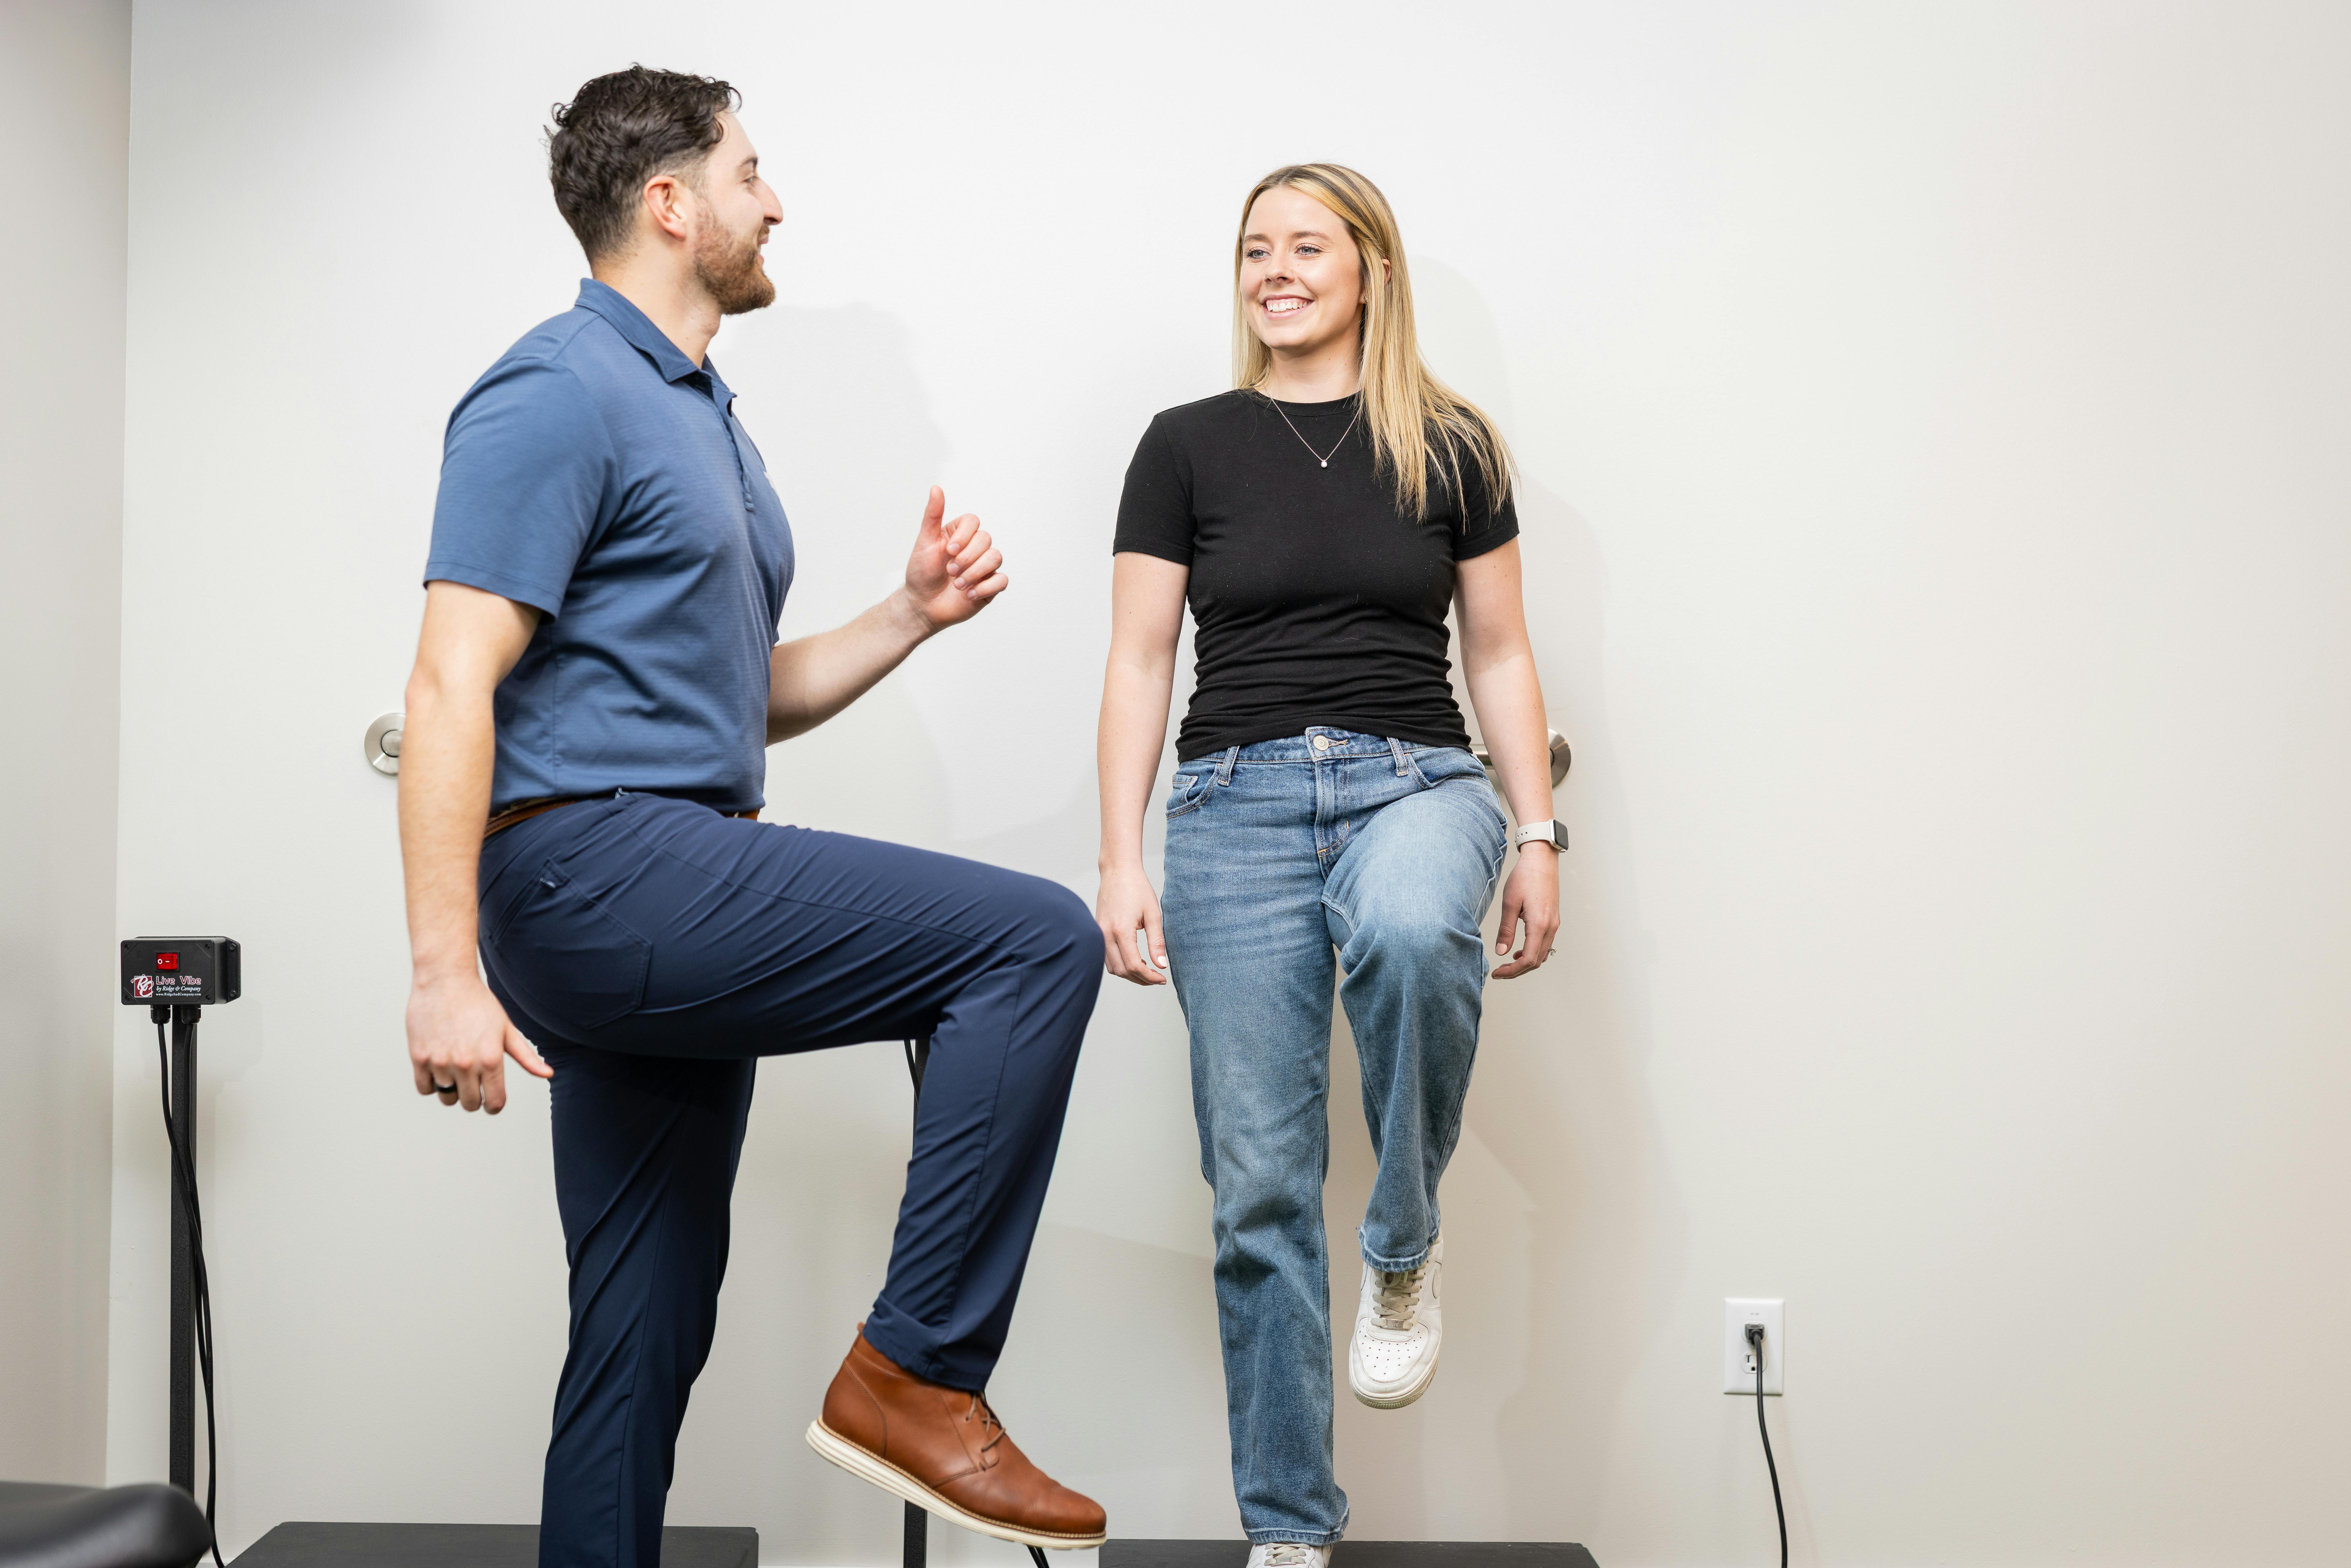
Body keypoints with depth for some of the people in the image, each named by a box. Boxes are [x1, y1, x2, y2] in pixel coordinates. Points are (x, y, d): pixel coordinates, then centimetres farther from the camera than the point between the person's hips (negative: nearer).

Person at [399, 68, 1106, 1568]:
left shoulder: (703, 416, 22)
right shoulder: (558, 396, -9)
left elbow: (751, 701, 26)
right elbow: (453, 688, -17)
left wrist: (912, 616, 10)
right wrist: (446, 972, -23)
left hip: (667, 909, 10)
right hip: (597, 864, -10)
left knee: (650, 1331, 12)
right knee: (1037, 940, -17)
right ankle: (917, 1371, -12)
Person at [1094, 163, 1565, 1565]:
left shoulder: (1451, 447, 9)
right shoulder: (1188, 447, 7)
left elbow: (1501, 656, 11)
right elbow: (1141, 664, 6)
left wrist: (1538, 836, 2)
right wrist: (1122, 863, -2)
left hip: (1417, 779, 0)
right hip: (1240, 800, 1)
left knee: (1410, 933, -38)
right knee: (1261, 1186, -1)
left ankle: (1405, 1245, -11)